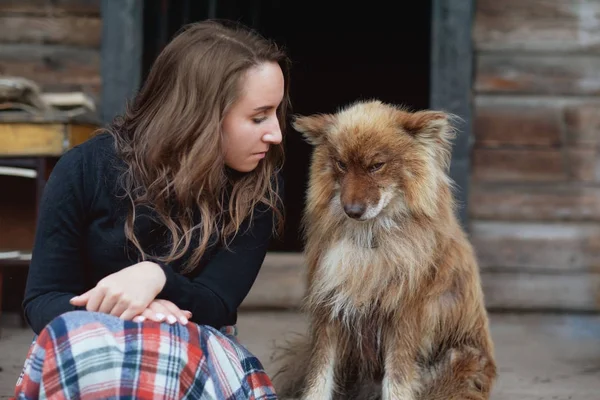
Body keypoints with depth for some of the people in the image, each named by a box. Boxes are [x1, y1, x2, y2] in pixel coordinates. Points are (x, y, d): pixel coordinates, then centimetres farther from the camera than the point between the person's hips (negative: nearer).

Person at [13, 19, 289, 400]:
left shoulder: (259, 188, -6)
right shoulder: (87, 170, -7)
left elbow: (215, 308, -10)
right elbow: (43, 299, -4)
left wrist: (157, 277, -34)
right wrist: (118, 314, -27)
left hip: (195, 354, 0)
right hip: (92, 352, 1)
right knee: (73, 333, -36)